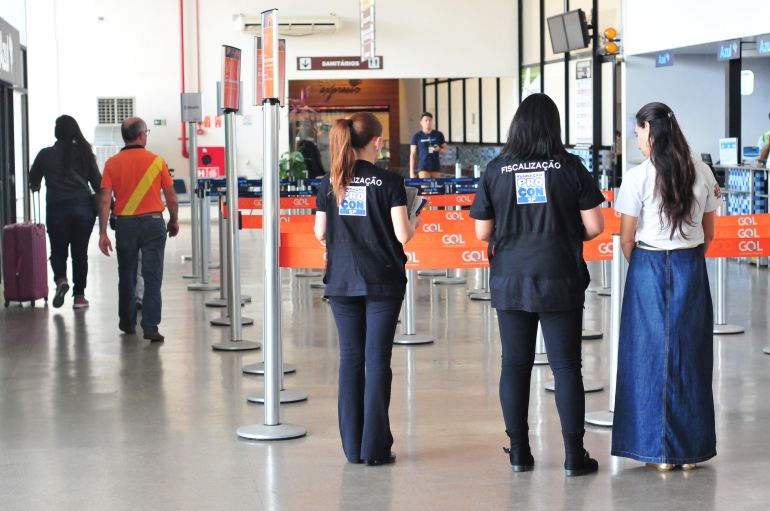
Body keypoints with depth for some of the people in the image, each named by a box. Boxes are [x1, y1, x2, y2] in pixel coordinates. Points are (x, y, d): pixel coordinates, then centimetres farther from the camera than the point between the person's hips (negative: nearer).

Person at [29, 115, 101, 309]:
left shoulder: (45, 154, 1)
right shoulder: (84, 152, 4)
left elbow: (33, 181, 14)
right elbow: (97, 181, 5)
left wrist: (36, 187, 36)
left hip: (57, 208, -1)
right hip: (83, 206, 1)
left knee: (58, 250, 11)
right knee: (80, 252, 9)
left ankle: (60, 280, -16)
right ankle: (79, 295, 9)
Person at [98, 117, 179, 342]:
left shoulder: (112, 163, -1)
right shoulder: (156, 161, -3)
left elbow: (105, 200, -7)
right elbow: (171, 198, 0)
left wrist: (103, 233, -5)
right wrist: (173, 222, 17)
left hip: (125, 224, 2)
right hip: (152, 222, -2)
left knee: (126, 277, 16)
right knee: (152, 277, -2)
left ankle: (127, 323, 30)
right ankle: (150, 326, -10)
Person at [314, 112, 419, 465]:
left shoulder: (330, 182, 2)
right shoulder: (389, 182, -8)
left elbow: (321, 233, 5)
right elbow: (402, 234, -12)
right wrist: (415, 221, 9)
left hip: (342, 281, 3)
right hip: (382, 283, -3)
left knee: (350, 357, 9)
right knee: (377, 360, 1)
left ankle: (352, 446, 12)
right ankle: (374, 448, 3)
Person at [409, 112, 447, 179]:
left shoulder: (439, 135, 6)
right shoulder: (417, 136, 1)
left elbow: (445, 151, 13)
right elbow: (412, 155, 1)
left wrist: (439, 149, -11)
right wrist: (411, 172, -4)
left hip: (435, 168, 3)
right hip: (423, 168, -3)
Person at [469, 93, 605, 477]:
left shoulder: (496, 169, -1)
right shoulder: (570, 166, -4)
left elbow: (482, 233, 2)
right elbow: (594, 227, -4)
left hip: (510, 281, 2)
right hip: (560, 280, -1)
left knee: (514, 365, 9)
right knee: (566, 366, 4)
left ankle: (519, 452, 15)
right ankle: (574, 455, 7)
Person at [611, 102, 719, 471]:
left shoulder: (638, 177, -11)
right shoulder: (702, 173, 1)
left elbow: (627, 239, -6)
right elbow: (708, 233, 7)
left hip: (649, 266, -3)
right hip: (692, 268, 3)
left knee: (651, 355, 6)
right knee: (690, 354, 11)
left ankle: (659, 451, 9)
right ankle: (691, 449, 17)